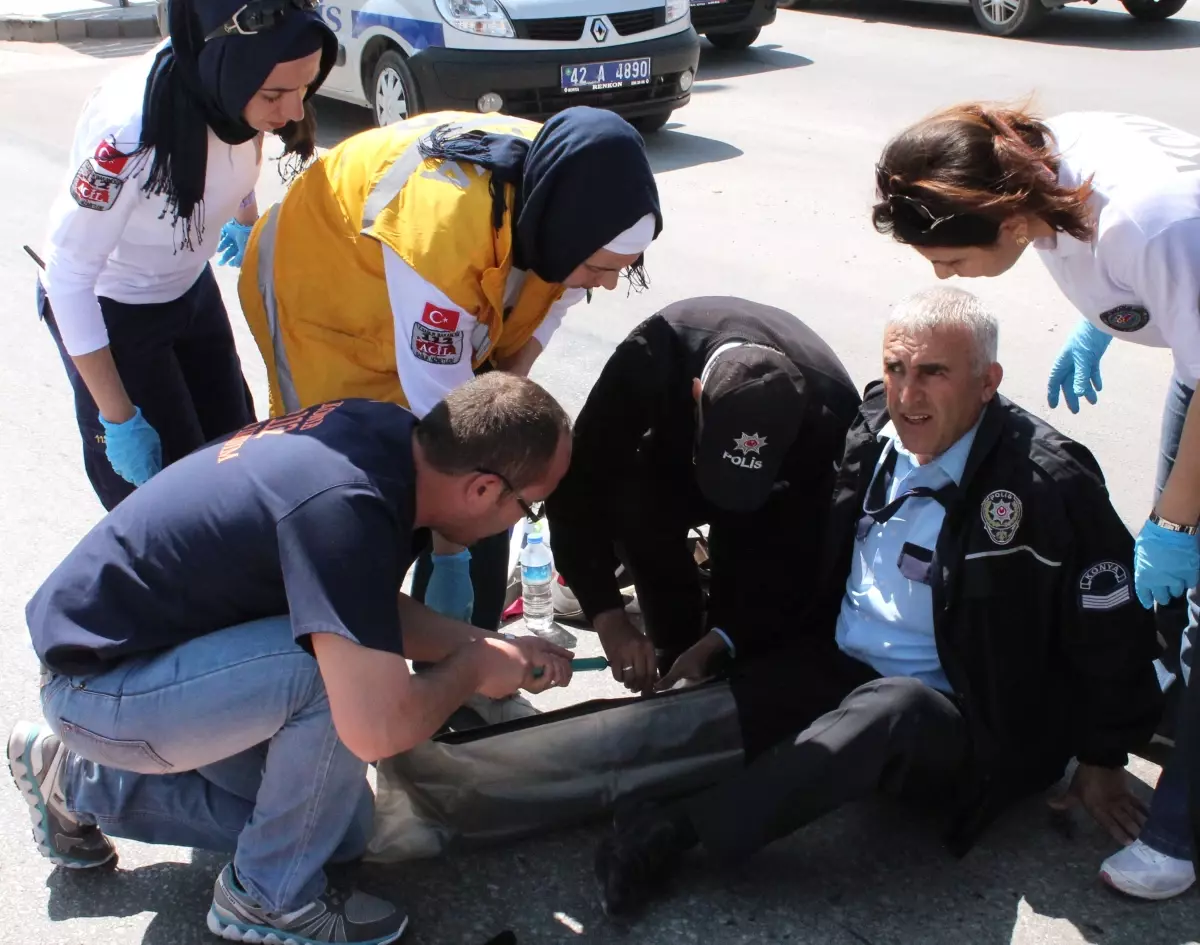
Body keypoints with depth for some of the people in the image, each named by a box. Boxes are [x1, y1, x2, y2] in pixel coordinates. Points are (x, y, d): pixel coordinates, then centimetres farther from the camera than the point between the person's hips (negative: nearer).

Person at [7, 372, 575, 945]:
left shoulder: (390, 432, -7)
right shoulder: (343, 507, -34)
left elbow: (374, 612, 10)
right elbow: (378, 729, -36)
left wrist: (490, 645, 1)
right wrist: (470, 668, -17)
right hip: (98, 686, -9)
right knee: (338, 666, -28)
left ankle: (78, 782, 23)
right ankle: (272, 897, -4)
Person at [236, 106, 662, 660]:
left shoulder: (563, 192, -22)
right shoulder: (441, 226, -42)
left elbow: (546, 301, -1)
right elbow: (440, 420, -36)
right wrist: (449, 557, -30)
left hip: (450, 324, 7)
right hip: (321, 297, -6)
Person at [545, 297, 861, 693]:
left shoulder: (831, 405, -37)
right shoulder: (654, 352, -39)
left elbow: (804, 549, -30)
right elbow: (579, 483, -34)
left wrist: (715, 643, -37)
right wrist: (609, 617, -40)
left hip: (778, 488, 0)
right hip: (672, 457, 0)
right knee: (635, 510, -30)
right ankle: (677, 656, -10)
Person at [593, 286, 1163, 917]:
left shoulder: (1049, 484, -15)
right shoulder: (869, 434, 1)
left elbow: (1112, 630, -5)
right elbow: (807, 569, 15)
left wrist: (1103, 760, 3)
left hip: (962, 730, -6)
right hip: (835, 676, 7)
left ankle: (681, 827, -38)